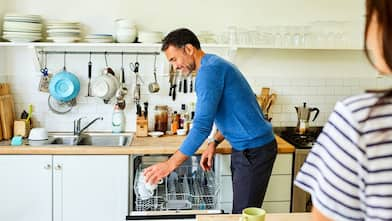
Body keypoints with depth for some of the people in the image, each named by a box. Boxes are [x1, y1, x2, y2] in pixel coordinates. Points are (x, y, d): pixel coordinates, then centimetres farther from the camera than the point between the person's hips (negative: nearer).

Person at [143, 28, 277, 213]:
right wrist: (214, 143, 10)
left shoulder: (209, 70, -18)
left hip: (254, 151, -10)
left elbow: (202, 126, -24)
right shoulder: (216, 65, 14)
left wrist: (170, 165, -18)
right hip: (244, 149, 10)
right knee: (239, 211, 14)